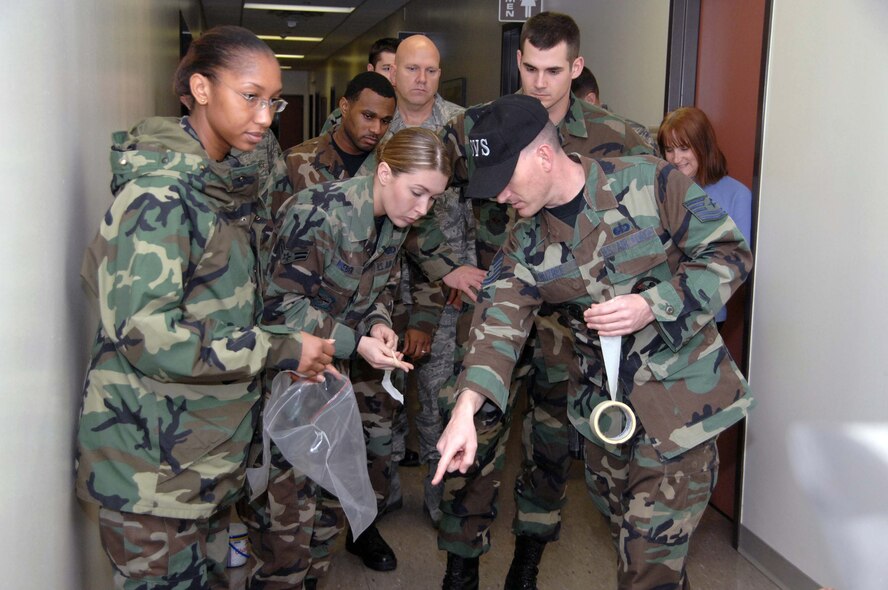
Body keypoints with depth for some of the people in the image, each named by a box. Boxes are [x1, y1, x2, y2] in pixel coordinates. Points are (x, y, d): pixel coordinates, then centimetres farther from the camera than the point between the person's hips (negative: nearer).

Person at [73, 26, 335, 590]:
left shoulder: (228, 181, 10)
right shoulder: (160, 189, -18)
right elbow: (141, 328, -25)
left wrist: (302, 346, 8)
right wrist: (280, 351, -20)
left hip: (210, 447, 8)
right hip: (153, 457, -8)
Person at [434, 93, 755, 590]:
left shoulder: (651, 182, -13)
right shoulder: (526, 244, 0)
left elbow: (730, 252, -9)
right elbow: (499, 322, -12)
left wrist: (652, 305, -24)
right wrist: (466, 407, -27)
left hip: (680, 405, -5)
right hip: (603, 410, 5)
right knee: (627, 541, 21)